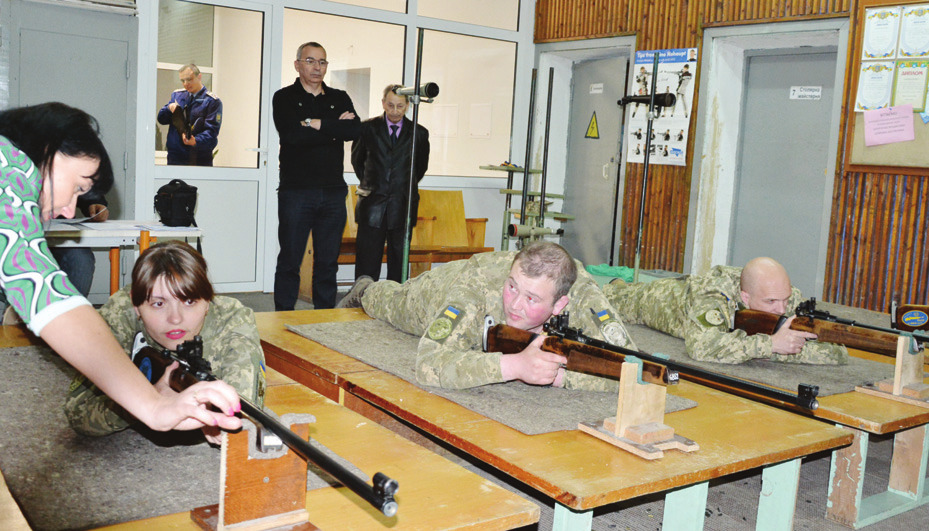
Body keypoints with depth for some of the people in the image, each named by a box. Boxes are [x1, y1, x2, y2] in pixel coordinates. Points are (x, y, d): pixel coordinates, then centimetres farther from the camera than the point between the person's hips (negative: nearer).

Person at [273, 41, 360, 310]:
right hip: (296, 190, -3)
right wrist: (335, 129, -8)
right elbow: (293, 134, -14)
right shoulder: (285, 98, 5)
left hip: (333, 192, 3)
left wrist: (316, 124, -11)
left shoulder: (340, 99, 13)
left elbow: (355, 130, -6)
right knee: (289, 261, 1)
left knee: (328, 262, 7)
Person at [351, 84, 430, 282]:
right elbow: (357, 159, 18)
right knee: (367, 261, -1)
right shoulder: (368, 128, 4)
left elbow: (421, 166, 19)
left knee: (399, 261, 4)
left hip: (402, 206, 1)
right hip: (372, 205, -1)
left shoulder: (419, 133, 5)